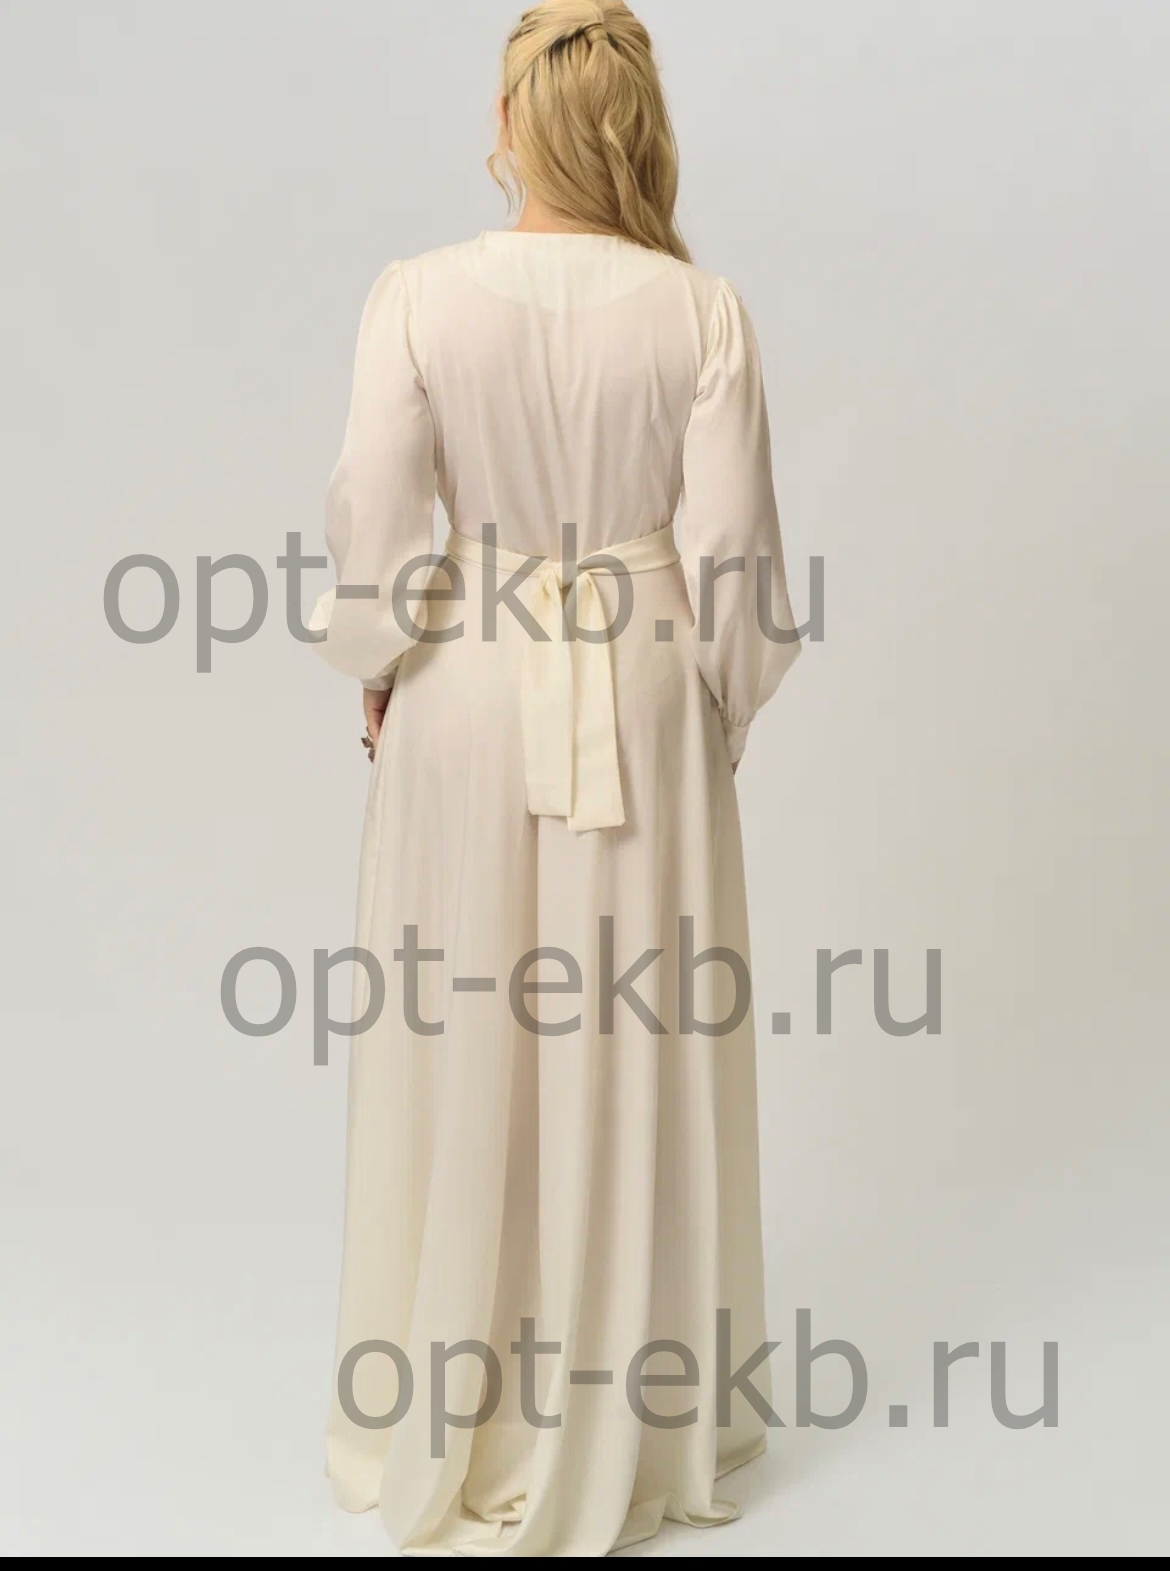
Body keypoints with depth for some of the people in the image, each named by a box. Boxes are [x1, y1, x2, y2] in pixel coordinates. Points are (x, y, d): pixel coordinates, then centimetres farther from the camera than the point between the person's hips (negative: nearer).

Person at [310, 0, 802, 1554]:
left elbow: (373, 526, -11)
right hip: (643, 692, 1)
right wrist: (727, 700, 8)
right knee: (637, 1038, 14)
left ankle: (454, 1413, 31)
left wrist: (377, 670, 7)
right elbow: (731, 548, -8)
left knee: (460, 1032, 14)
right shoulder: (702, 313, -10)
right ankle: (635, 1412, 30)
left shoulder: (419, 298, -11)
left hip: (471, 683, 0)